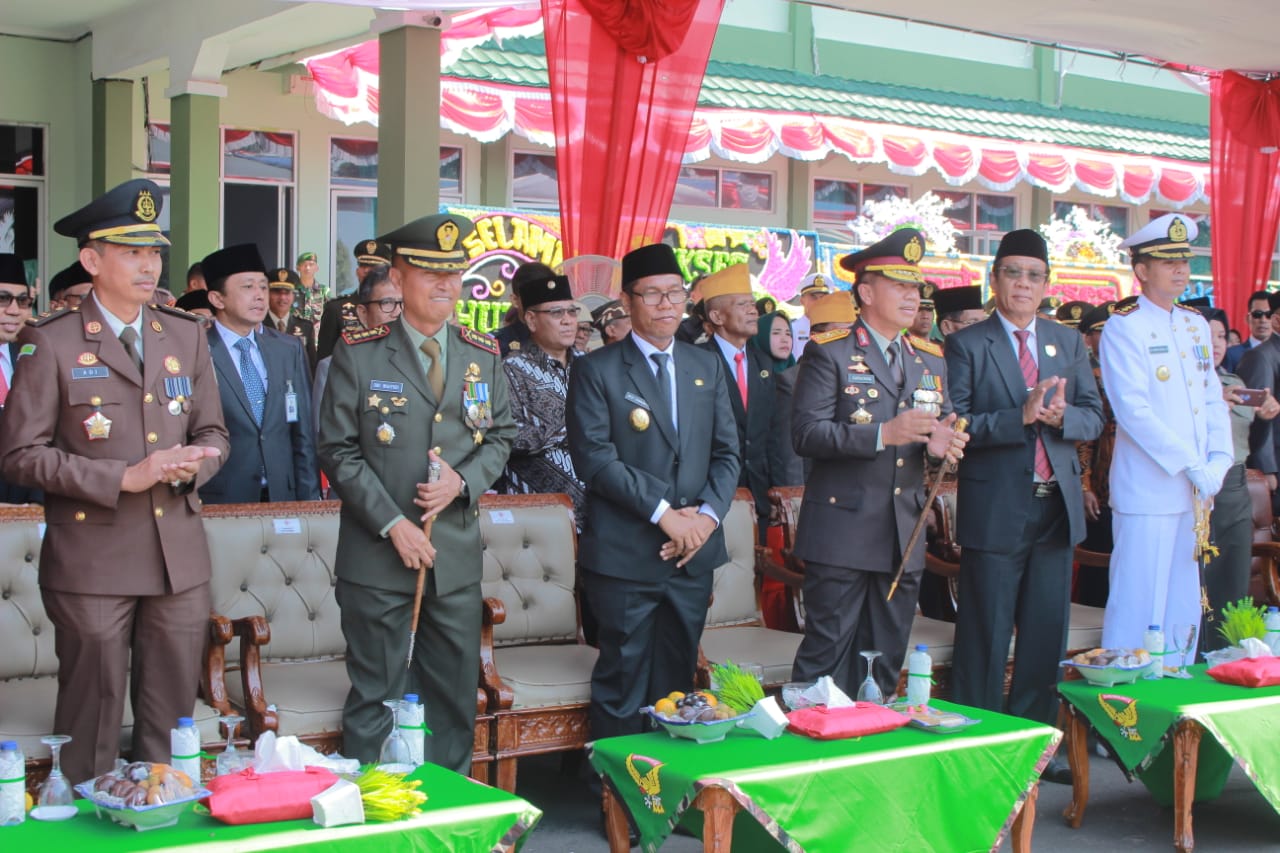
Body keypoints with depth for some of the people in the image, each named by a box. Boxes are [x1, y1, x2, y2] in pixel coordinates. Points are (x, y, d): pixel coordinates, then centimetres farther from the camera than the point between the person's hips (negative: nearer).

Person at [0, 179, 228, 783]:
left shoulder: (186, 337, 12)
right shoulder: (51, 343, -3)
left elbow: (213, 434, 16)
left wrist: (193, 462, -8)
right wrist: (123, 478, -15)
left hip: (180, 558, 4)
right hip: (93, 560, -4)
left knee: (173, 721, 10)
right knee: (91, 721, 3)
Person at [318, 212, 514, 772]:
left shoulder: (483, 356, 8)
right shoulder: (358, 355, -4)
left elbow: (500, 436, 13)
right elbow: (340, 451, -5)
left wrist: (464, 481, -8)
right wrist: (393, 523, -13)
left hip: (457, 554, 4)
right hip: (377, 556, -4)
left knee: (455, 701, 12)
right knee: (377, 700, 3)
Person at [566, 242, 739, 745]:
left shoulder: (707, 367, 13)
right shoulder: (597, 370, -3)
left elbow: (726, 452, 11)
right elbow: (594, 457, -12)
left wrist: (708, 514, -6)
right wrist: (663, 512, -16)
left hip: (693, 553, 5)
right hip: (624, 555, -5)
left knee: (676, 688, 12)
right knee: (622, 688, 0)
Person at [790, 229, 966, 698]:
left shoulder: (931, 359, 15)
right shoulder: (829, 352, -4)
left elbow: (942, 427, 17)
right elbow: (806, 433, -14)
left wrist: (940, 441, -8)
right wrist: (882, 435, -25)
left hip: (905, 536, 6)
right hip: (842, 532, -6)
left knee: (886, 664, 12)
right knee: (827, 656, -4)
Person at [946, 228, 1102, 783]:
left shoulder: (1069, 343, 12)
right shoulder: (966, 345, -3)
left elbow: (1093, 418, 7)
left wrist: (1062, 415, -14)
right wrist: (1021, 416, -22)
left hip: (1057, 506, 5)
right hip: (995, 508, -5)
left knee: (1047, 635, 10)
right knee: (985, 639, 2)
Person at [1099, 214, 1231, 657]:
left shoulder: (1196, 324, 13)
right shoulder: (1123, 327, -8)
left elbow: (1213, 399, 14)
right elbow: (1134, 411, -16)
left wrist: (1218, 462, -2)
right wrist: (1192, 465, -17)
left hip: (1194, 489, 7)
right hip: (1148, 491, -7)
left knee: (1183, 606, 11)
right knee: (1137, 607, -4)